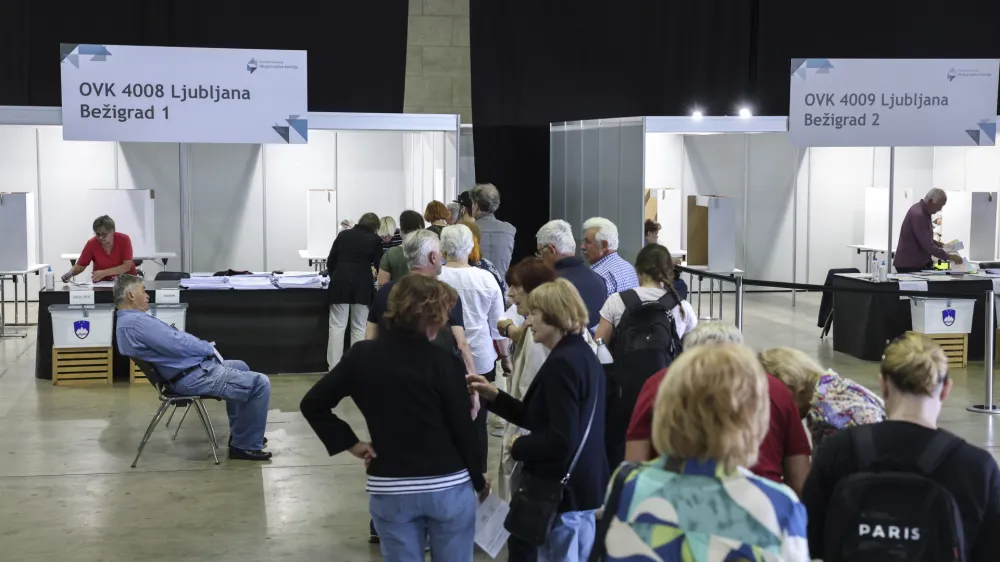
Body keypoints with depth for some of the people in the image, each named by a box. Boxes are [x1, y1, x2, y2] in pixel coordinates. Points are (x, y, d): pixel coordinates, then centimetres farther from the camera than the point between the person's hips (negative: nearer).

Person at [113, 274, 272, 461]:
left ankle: (239, 433, 32)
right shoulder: (135, 322, -23)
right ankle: (246, 446, -3)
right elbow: (178, 344, -24)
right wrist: (209, 349, -7)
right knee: (259, 383, -13)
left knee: (240, 367, 30)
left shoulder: (129, 320, 12)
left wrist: (205, 348, 6)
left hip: (194, 368, 12)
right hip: (194, 377, -12)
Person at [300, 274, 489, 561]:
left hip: (390, 489, 2)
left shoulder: (361, 356, -2)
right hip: (447, 486, -2)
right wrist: (479, 479, 7)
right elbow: (463, 430, -9)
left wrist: (351, 444, 4)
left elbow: (312, 404, 0)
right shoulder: (445, 363, -12)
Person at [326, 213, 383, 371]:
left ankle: (334, 369, -4)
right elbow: (379, 265, 10)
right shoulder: (375, 239, 5)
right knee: (359, 328, 7)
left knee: (337, 327, 0)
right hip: (362, 285, -1)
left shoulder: (343, 234, 12)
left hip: (340, 283, 1)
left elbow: (330, 262, 12)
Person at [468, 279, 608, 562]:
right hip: (584, 485, 10)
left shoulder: (561, 363, -21)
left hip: (562, 490, -10)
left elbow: (560, 439, -26)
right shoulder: (583, 356, 10)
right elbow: (543, 417, 13)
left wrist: (518, 447, -10)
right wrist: (494, 396, 8)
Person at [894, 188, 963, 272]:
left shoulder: (924, 211, 11)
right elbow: (927, 245, -25)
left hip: (918, 264, 10)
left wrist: (936, 243, 10)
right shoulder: (918, 214, -21)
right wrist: (948, 257, -21)